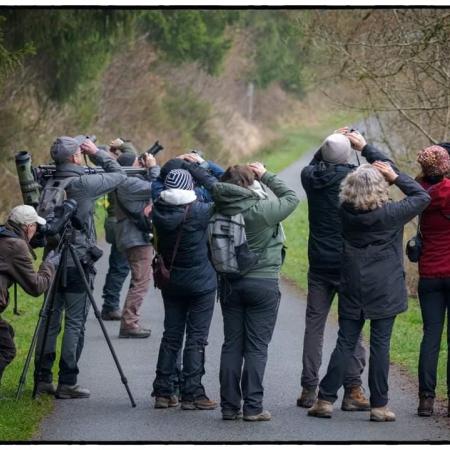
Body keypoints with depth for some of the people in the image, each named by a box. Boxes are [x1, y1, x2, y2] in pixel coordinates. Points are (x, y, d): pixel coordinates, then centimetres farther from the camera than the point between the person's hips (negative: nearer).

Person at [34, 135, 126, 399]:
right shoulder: (83, 184, -14)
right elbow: (119, 176, -4)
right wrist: (97, 153, 4)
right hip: (78, 262, -6)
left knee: (50, 319, 11)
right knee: (75, 323, -2)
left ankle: (43, 378, 13)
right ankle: (67, 383, -3)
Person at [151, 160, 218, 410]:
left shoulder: (159, 212, -9)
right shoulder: (198, 212, -20)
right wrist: (195, 168, -1)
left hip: (171, 283, 5)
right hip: (201, 283, -5)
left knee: (171, 336, 13)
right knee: (196, 338, 1)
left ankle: (164, 392, 15)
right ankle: (192, 394, 0)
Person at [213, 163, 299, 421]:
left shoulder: (221, 210, -6)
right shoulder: (263, 209, -16)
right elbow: (291, 198, -1)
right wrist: (266, 176, 7)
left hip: (230, 283, 4)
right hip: (263, 283, -4)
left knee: (232, 344, 10)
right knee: (257, 347, 1)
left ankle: (230, 405, 11)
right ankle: (253, 407, -1)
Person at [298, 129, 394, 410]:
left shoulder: (310, 176, -3)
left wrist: (331, 143, 13)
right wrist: (365, 147, 2)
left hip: (318, 263, 4)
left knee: (314, 325, 9)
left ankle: (308, 389, 10)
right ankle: (353, 390, -1)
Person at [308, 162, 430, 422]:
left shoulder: (346, 212, -3)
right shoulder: (391, 214, -12)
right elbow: (422, 197, -1)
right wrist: (396, 177, 1)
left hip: (352, 289, 3)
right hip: (384, 290, -3)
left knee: (345, 343, 8)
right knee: (380, 345, 1)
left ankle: (326, 400, 7)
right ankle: (379, 405, 3)